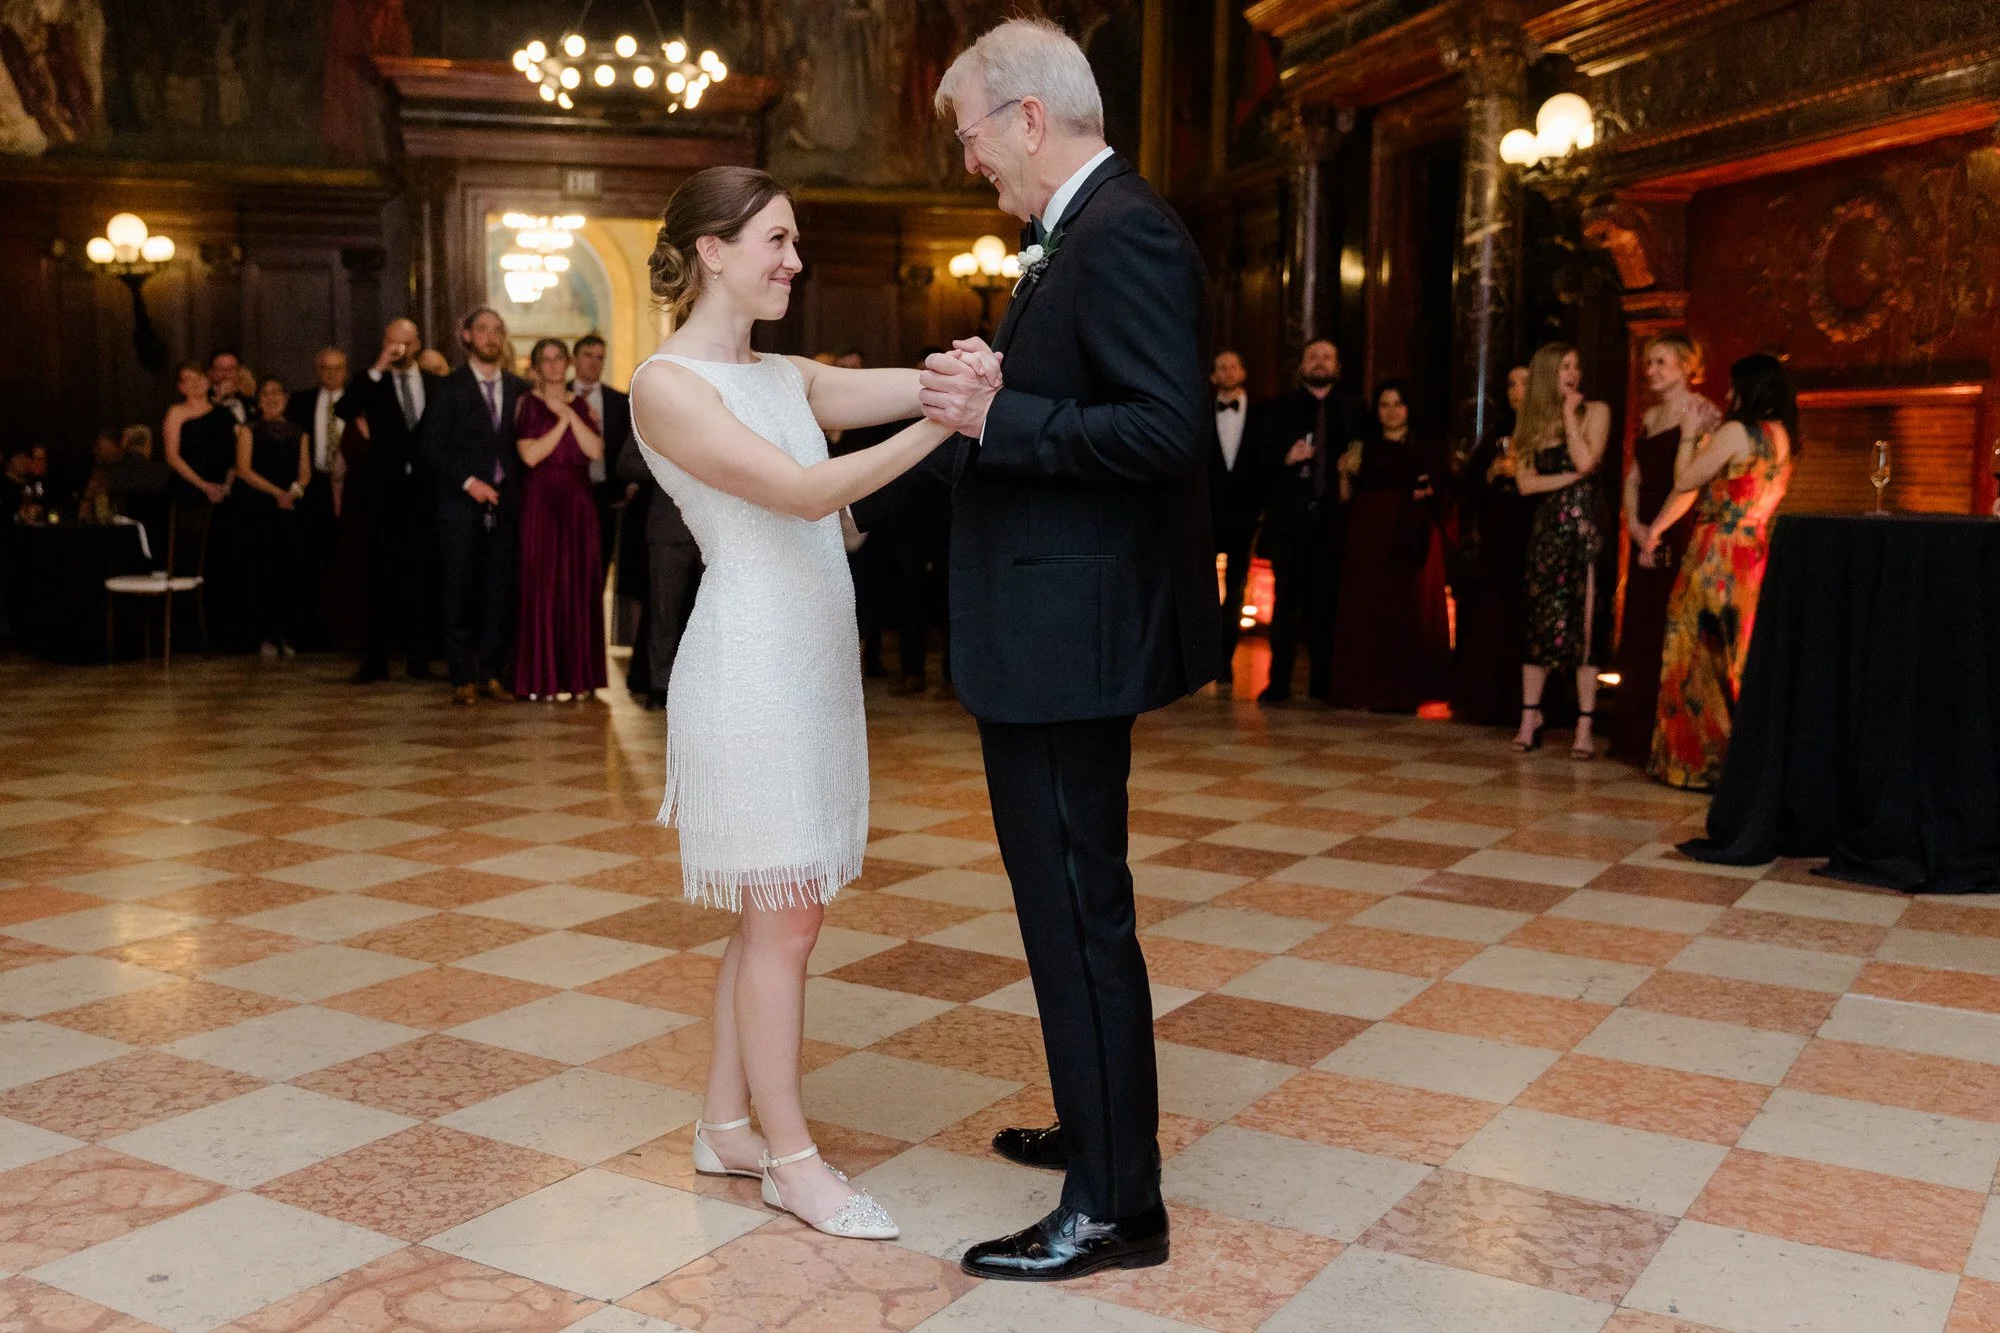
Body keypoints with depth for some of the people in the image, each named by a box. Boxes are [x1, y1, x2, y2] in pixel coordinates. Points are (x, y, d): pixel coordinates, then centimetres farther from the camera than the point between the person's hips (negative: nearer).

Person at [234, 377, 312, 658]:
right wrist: (276, 492, -11)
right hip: (259, 506, -2)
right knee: (263, 569, -4)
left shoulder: (298, 433, 16)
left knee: (289, 569, -3)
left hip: (290, 508, 2)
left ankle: (288, 635, 2)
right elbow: (243, 469, -1)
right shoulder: (250, 430, 9)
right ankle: (266, 636, -1)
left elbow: (305, 471, 10)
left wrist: (295, 491, -11)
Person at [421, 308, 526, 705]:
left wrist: (518, 492, 1)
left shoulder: (519, 388, 12)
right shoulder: (450, 388, 2)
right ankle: (463, 679, 5)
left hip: (504, 506, 3)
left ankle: (491, 674, 10)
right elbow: (430, 448, -2)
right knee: (459, 594, -1)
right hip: (461, 508, -3)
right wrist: (468, 482, -12)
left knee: (500, 594, 1)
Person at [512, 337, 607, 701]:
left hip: (578, 505, 3)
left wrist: (571, 414, -8)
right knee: (543, 587, -4)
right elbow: (530, 455, -10)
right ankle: (545, 678, 0)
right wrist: (562, 421, -8)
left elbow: (596, 451, -3)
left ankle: (578, 675, 9)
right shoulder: (528, 404, 3)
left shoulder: (581, 405, 13)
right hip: (541, 504, -3)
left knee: (580, 588, 3)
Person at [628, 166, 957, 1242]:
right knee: (785, 914, -2)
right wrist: (940, 423, -27)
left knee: (777, 908, 13)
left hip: (813, 660, 8)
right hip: (749, 666, -8)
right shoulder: (667, 384, -10)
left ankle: (726, 1126, 26)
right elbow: (803, 491, -20)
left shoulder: (786, 377, 14)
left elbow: (908, 384, -2)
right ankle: (791, 1159, 12)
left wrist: (978, 370, -22)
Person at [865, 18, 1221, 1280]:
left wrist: (997, 414, -20)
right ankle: (1099, 1127, 36)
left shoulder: (1125, 233, -15)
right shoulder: (1084, 236, 16)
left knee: (1079, 906, -3)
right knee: (1067, 897, 20)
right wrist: (869, 499, 20)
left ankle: (1117, 1205, 10)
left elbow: (1168, 428, -25)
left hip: (1073, 634, -11)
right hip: (1051, 628, 11)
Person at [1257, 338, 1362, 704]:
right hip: (1289, 519, 0)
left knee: (1325, 604, 1)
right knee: (1285, 602, 1)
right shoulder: (1278, 409, 9)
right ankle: (1279, 682, 4)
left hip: (1333, 519, 0)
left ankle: (1323, 683, 7)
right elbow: (1261, 461, 3)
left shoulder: (1353, 411, 11)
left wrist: (1352, 477, -9)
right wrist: (1286, 459, -15)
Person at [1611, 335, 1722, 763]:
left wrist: (1657, 532, -15)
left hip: (1678, 536, -8)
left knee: (1669, 634, -6)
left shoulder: (1701, 413, -7)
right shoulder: (1649, 417, 17)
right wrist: (1634, 524, 0)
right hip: (1646, 536, 8)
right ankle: (1636, 738, 14)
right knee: (1638, 634, 8)